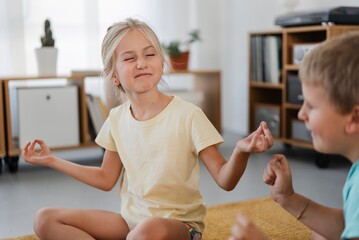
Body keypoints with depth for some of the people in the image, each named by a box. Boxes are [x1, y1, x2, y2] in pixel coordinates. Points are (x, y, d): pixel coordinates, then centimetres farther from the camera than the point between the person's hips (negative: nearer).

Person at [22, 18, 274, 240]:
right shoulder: (117, 118, 2)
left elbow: (225, 180, -14)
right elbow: (106, 179, 14)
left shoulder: (188, 115, -14)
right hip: (131, 219, 6)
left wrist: (241, 151, -36)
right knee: (45, 220, -6)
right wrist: (52, 160, 12)